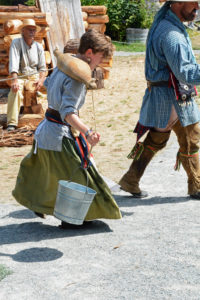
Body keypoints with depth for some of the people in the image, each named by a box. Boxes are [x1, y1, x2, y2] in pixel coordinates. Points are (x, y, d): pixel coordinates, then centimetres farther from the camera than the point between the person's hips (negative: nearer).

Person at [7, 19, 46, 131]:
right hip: (20, 76, -4)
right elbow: (13, 63, -19)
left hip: (35, 76, 4)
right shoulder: (16, 43, -6)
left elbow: (42, 67, 5)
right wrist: (15, 80, -34)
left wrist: (41, 80, -17)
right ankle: (12, 123, -42)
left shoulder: (39, 46, 6)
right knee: (15, 91, -35)